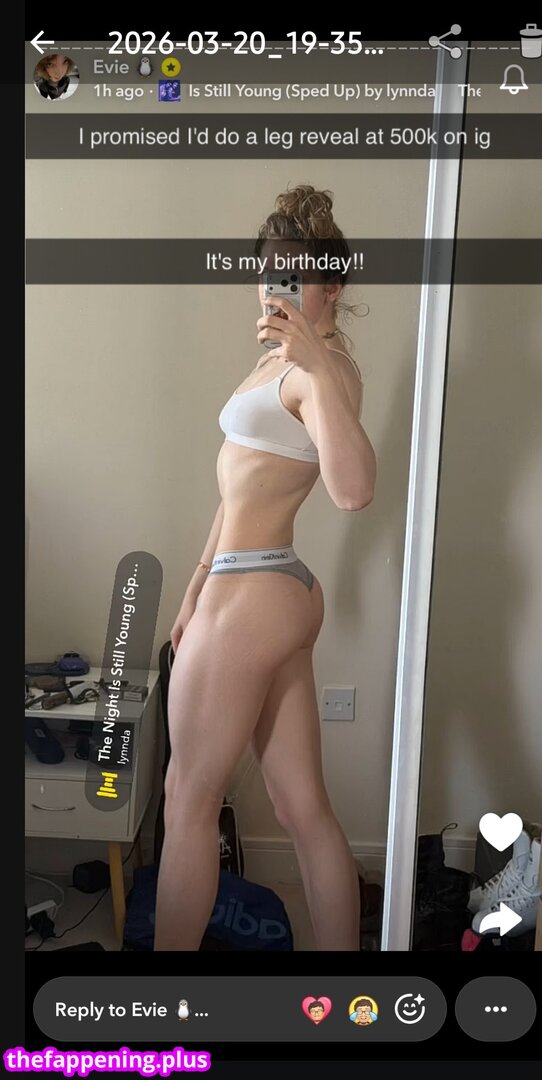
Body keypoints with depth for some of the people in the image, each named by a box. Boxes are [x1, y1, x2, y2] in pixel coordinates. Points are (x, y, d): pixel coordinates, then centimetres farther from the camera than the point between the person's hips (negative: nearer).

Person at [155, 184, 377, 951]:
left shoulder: (324, 368, -11)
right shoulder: (278, 362, 19)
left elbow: (354, 490, -30)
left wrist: (318, 364, -35)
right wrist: (201, 580, 21)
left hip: (251, 598, -9)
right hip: (275, 594, 9)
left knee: (189, 802, 6)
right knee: (305, 808, 13)